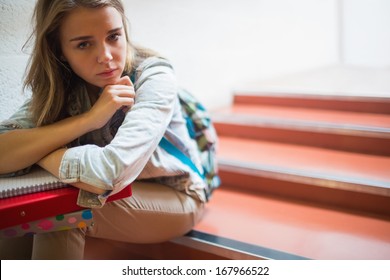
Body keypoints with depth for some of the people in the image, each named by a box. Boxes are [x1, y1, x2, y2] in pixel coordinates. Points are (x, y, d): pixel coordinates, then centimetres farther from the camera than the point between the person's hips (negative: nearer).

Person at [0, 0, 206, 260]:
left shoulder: (154, 75, -24)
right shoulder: (61, 86, -9)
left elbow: (111, 171, -38)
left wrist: (32, 147, -22)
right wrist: (88, 118, -32)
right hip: (116, 196, 4)